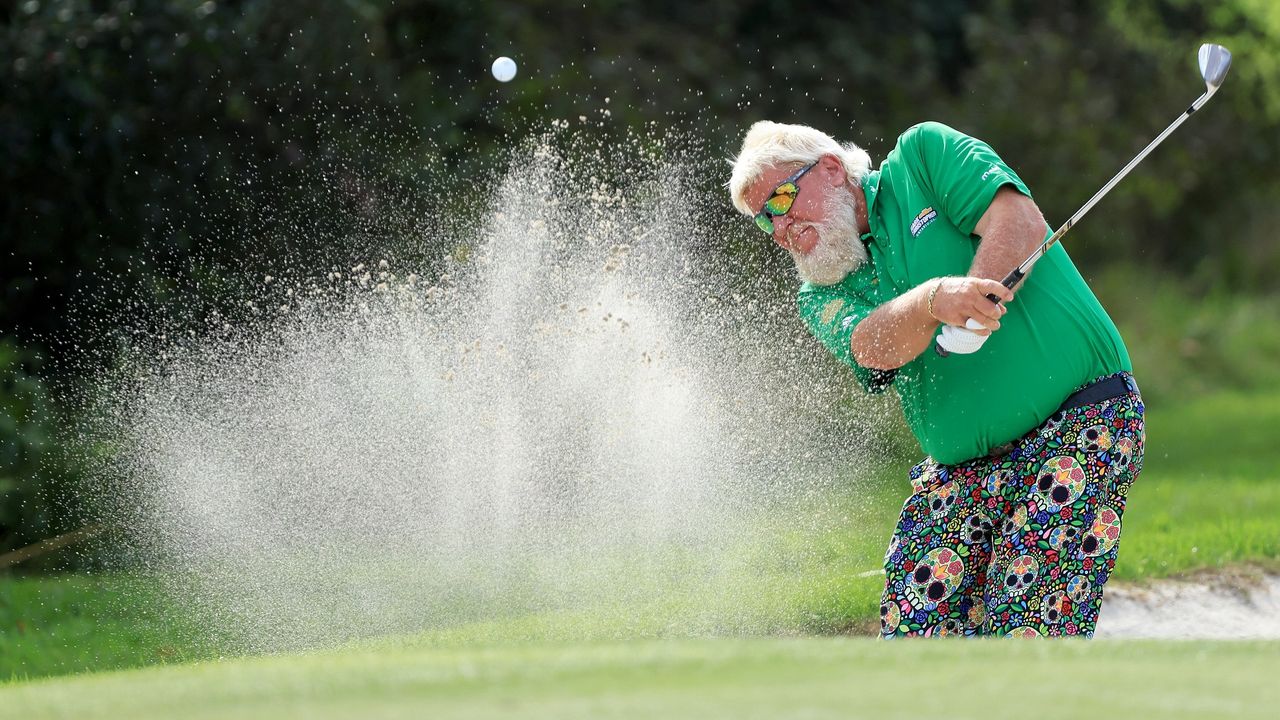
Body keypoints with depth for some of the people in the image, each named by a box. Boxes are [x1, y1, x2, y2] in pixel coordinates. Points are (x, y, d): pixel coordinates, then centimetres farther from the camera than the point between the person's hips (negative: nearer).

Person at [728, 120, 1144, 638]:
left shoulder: (923, 154, 2)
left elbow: (1021, 220, -12)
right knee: (910, 629, -7)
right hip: (960, 471, 5)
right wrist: (933, 300, -34)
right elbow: (875, 349, -13)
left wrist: (974, 291, -30)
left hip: (1082, 419, -5)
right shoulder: (820, 298, 9)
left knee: (1025, 633, -18)